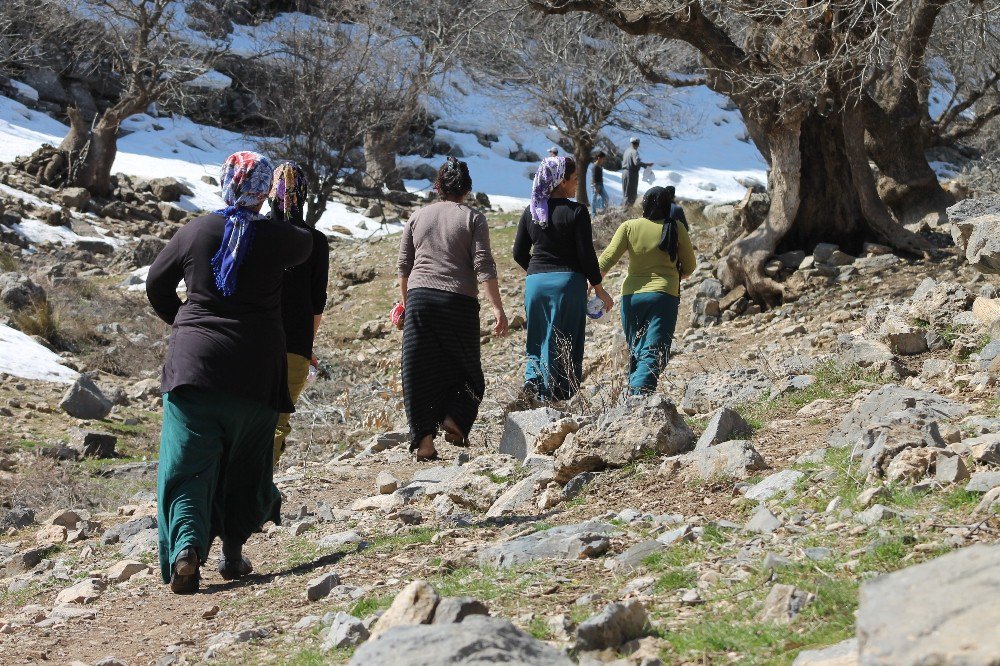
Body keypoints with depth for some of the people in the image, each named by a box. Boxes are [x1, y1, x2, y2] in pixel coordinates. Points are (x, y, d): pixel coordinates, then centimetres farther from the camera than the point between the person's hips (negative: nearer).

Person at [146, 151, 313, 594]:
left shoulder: (194, 231, 3)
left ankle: (185, 546, -20)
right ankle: (233, 552, 18)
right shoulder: (277, 236, -2)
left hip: (193, 362, 1)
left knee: (187, 462, 0)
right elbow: (306, 246, 21)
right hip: (256, 369, -1)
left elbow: (156, 285, 14)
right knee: (247, 462, 14)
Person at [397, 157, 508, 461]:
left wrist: (406, 302, 27)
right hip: (459, 300, -2)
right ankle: (455, 419, -5)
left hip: (419, 297, 3)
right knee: (465, 368, 14)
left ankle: (423, 439, -1)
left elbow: (403, 266, 15)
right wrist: (497, 309, -8)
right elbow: (484, 266, -7)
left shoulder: (418, 217, 12)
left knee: (419, 371, 5)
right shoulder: (473, 218, 2)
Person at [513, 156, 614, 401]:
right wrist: (598, 288, 1)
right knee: (564, 343, 4)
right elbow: (586, 254, -9)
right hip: (568, 280, -4)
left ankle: (533, 377, -5)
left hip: (535, 281, 4)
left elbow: (519, 254, 9)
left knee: (539, 338, 17)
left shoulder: (531, 211, 6)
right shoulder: (576, 211, -9)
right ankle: (554, 396, 3)